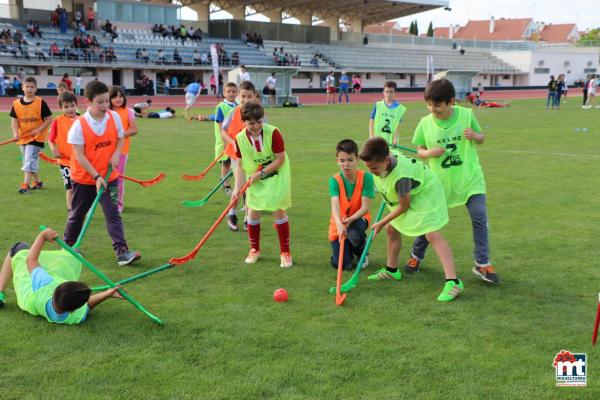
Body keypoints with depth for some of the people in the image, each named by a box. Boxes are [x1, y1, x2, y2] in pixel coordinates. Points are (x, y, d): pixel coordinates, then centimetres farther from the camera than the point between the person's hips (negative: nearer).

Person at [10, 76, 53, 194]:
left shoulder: (40, 102, -10)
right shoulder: (16, 104, 1)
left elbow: (49, 119, -8)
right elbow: (14, 119, 4)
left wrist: (39, 130, -17)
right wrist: (15, 132, -12)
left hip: (36, 137, -5)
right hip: (23, 137, 5)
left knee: (29, 160, -13)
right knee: (31, 161, 16)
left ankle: (26, 184, -12)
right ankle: (37, 181, 31)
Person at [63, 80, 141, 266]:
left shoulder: (115, 117, -7)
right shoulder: (79, 125, -17)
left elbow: (120, 138, 8)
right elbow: (79, 155, -17)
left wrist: (117, 154, -12)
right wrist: (96, 176, -23)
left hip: (109, 176, 2)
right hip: (84, 178, -1)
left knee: (113, 214, -6)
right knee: (77, 214, 16)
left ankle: (122, 251, -9)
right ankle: (68, 246, 37)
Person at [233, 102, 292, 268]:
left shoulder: (273, 133, -21)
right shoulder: (240, 138, -11)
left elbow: (280, 159, -17)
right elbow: (241, 166, -3)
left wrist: (261, 173, -19)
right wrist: (238, 188, -11)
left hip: (276, 176, -3)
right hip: (255, 180, 3)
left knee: (278, 211, -6)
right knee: (253, 213, 4)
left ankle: (285, 252, 8)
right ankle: (254, 249, 26)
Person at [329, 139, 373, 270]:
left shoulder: (366, 177, -17)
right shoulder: (335, 180, -15)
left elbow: (365, 207, -21)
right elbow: (335, 204, -30)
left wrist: (350, 219, -41)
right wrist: (339, 224, -50)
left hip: (358, 218, -1)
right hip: (339, 223, 1)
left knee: (354, 234, -38)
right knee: (340, 264, -9)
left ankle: (361, 254, -1)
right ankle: (350, 252, 30)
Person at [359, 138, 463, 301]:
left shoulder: (400, 176, -41)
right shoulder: (381, 159, -19)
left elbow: (404, 206, -26)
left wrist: (381, 223, -15)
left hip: (425, 192, -9)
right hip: (407, 194, 9)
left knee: (432, 234, -22)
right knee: (392, 229, 12)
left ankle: (453, 282, -27)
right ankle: (392, 271, 30)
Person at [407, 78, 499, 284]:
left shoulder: (466, 114, -9)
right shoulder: (425, 123, -8)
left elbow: (482, 138, 5)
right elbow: (420, 150, 2)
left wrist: (474, 135, -18)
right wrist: (429, 153, -20)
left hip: (469, 178, 0)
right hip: (439, 181, 0)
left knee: (480, 218, -5)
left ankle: (482, 264, 9)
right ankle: (416, 256, 29)